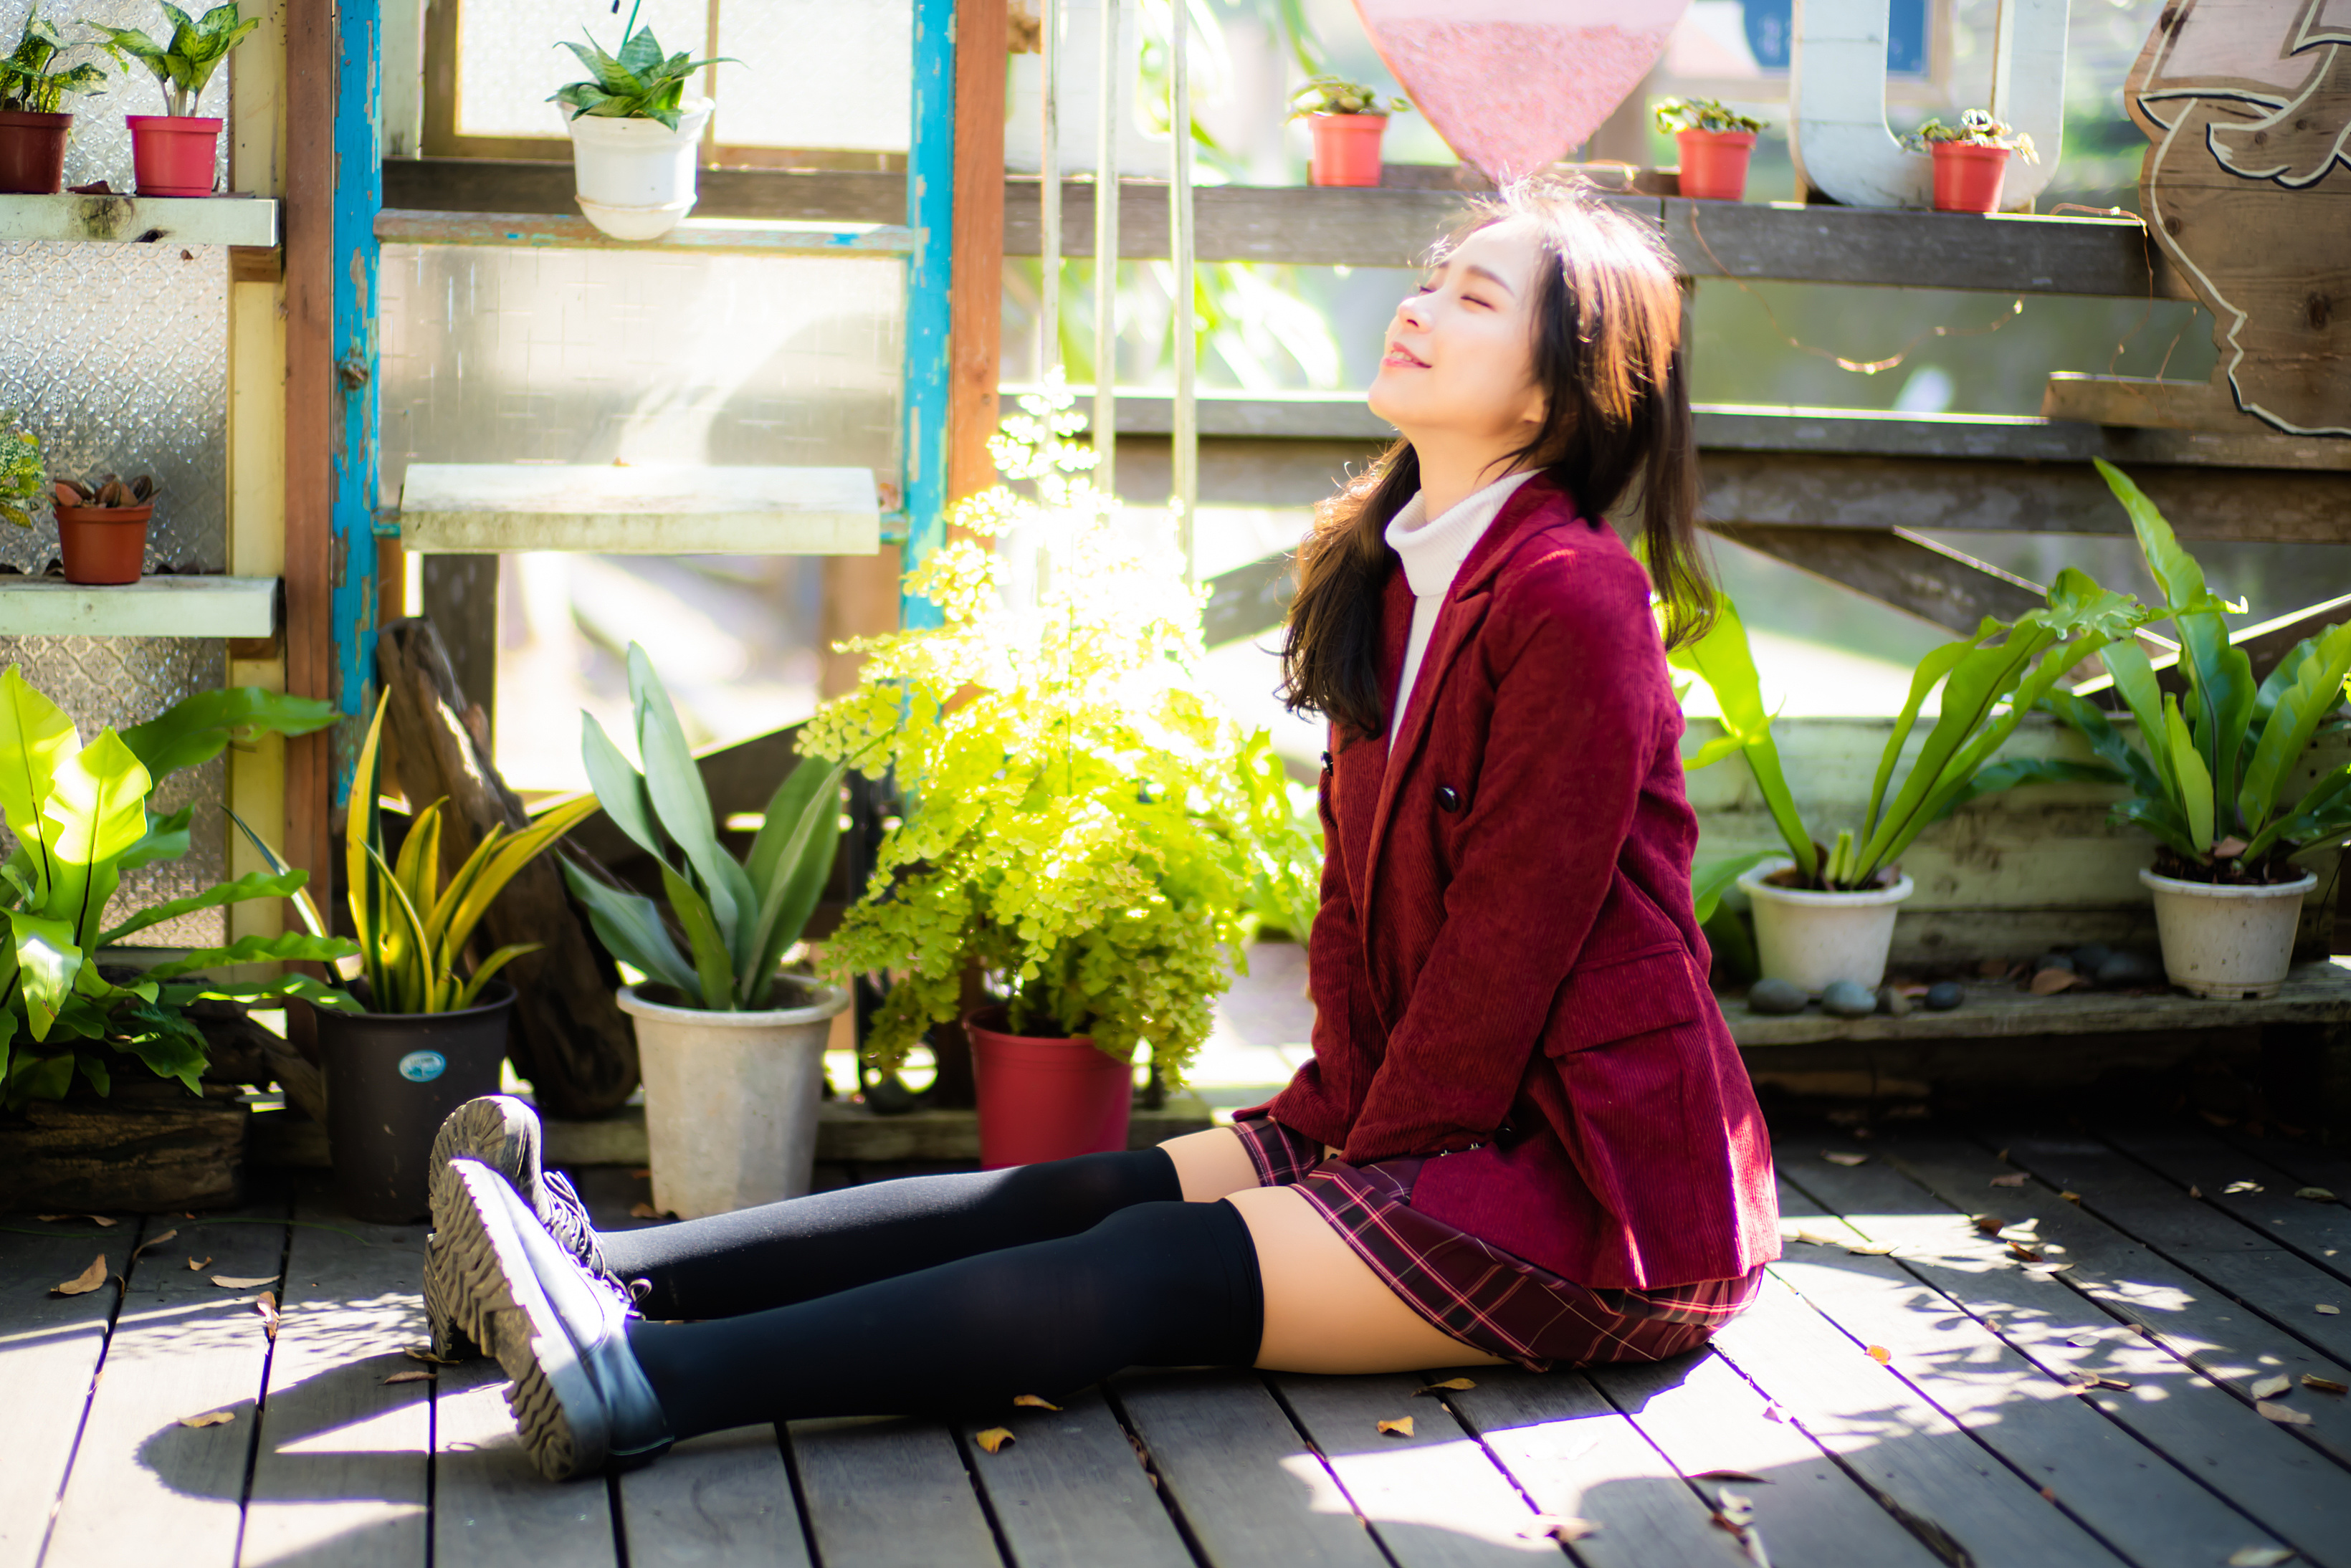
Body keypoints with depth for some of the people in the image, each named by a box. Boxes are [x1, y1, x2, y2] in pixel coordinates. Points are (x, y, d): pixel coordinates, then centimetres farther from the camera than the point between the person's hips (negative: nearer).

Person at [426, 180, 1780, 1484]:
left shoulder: (1574, 601, -17)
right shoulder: (1391, 572, 13)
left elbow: (1510, 943, -17)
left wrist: (1360, 1169, -11)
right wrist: (1333, 1113, 2)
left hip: (1593, 1186, -8)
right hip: (1425, 1130, 8)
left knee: (1155, 1268, -22)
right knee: (1086, 1193, -6)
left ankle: (638, 1384, -34)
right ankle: (608, 1272, -15)